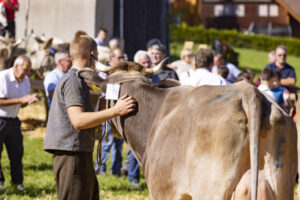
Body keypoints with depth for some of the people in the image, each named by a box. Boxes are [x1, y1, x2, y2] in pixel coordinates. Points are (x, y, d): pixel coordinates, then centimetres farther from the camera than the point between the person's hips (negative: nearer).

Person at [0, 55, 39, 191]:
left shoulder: (25, 81, 5)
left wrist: (29, 101, -12)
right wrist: (20, 100, -26)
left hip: (12, 120, 6)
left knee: (17, 151, 6)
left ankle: (17, 181, 16)